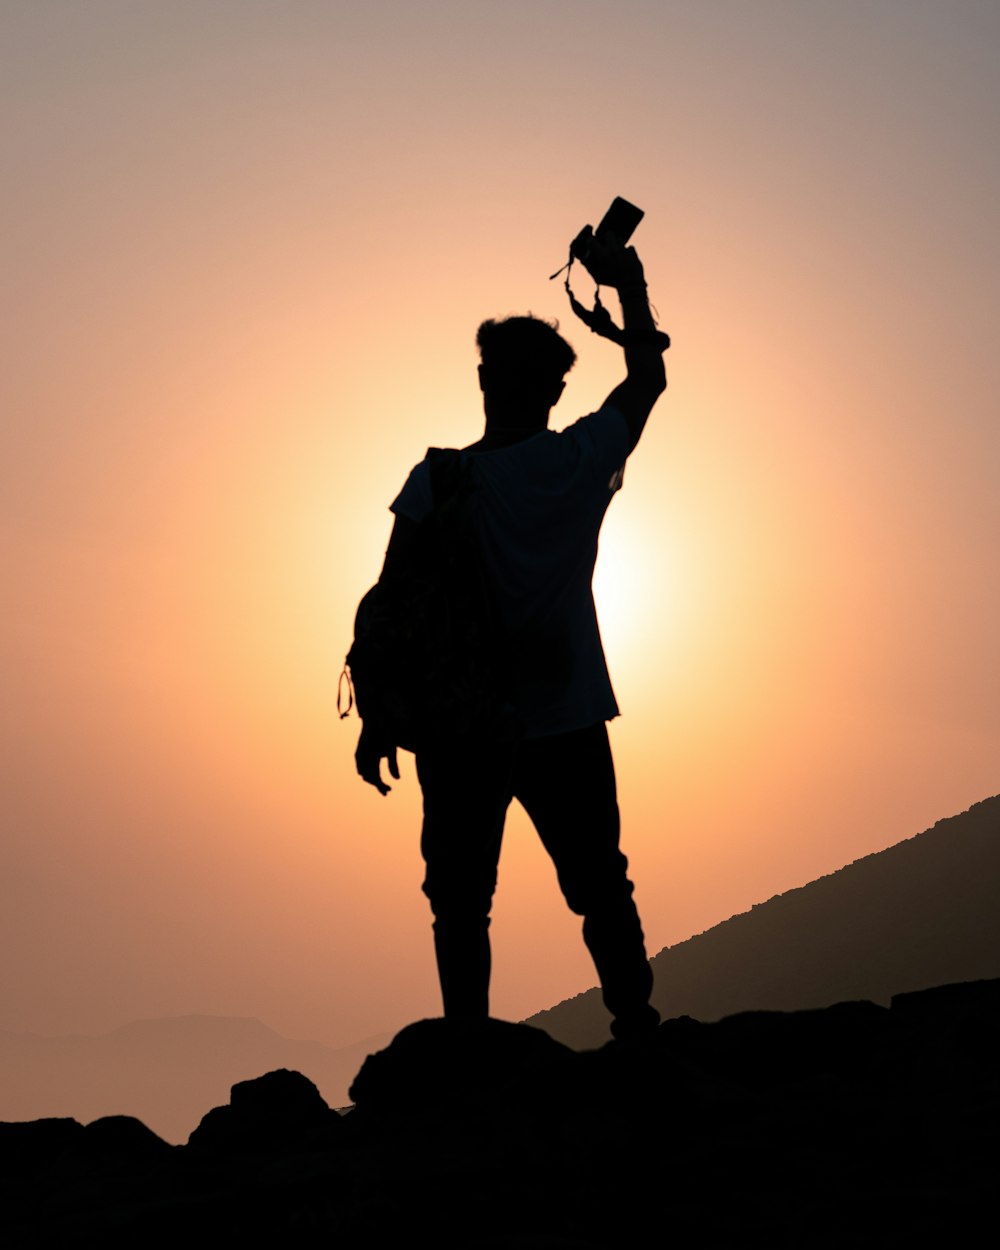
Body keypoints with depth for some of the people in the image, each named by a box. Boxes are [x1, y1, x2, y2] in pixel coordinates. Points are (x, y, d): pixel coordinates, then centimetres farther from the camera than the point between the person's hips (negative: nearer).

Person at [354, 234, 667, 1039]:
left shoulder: (437, 482, -8)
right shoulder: (584, 461, -3)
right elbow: (649, 378, 15)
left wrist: (377, 719, 1)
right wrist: (631, 288, 26)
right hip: (569, 722, 2)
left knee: (461, 903, 7)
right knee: (600, 890, 14)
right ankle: (637, 1024, 14)